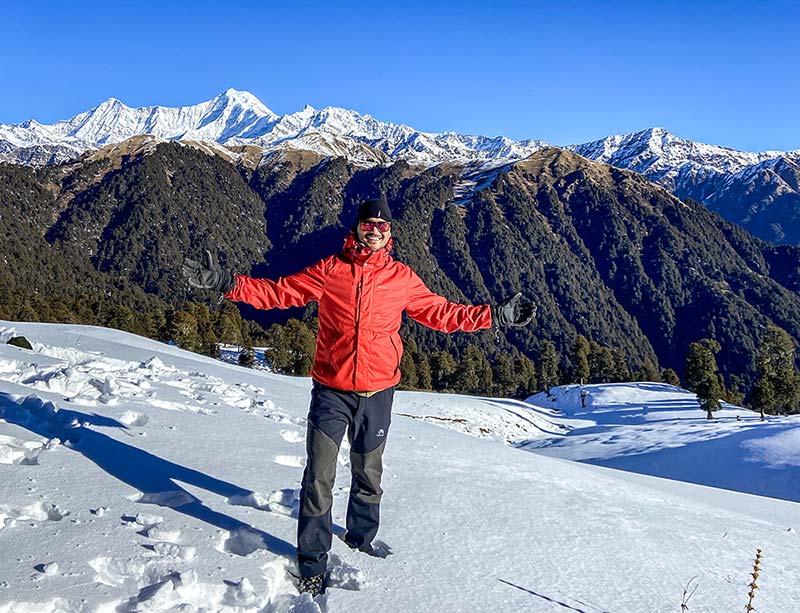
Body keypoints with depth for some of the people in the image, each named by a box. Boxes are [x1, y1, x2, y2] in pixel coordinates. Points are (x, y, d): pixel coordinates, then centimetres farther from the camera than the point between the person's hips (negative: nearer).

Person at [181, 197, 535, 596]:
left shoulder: (402, 278, 3)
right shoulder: (328, 270, -1)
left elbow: (442, 313, 10)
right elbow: (276, 293, -1)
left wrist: (496, 315, 7)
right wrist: (225, 282, -11)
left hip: (378, 393, 2)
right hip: (331, 391, -2)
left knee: (368, 477, 18)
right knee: (318, 480, -2)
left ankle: (360, 542, 41)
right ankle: (313, 566, 14)